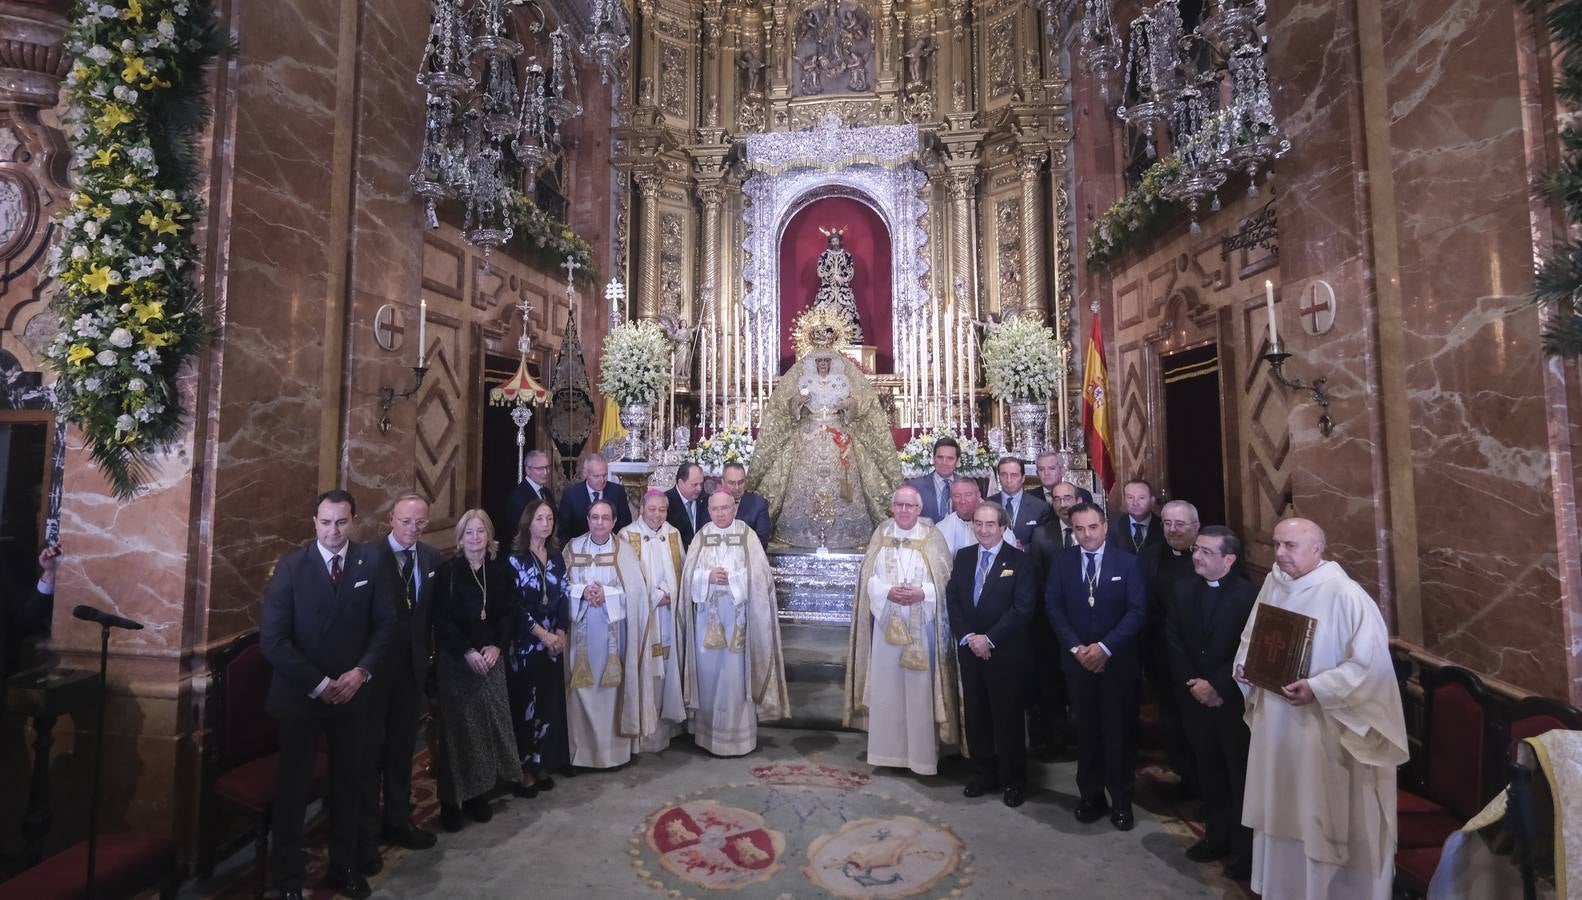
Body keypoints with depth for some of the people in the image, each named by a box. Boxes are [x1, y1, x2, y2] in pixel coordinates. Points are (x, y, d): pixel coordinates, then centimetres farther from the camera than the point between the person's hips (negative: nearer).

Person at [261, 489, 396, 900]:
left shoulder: (372, 562, -6)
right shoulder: (291, 566, -11)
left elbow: (385, 622, -2)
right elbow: (272, 639, -13)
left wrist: (361, 671, -13)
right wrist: (319, 684, -15)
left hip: (351, 690, 2)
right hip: (299, 693, -2)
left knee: (349, 782, 12)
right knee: (294, 786, 10)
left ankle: (343, 866, 30)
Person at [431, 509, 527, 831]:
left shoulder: (502, 570, 1)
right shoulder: (447, 571, -8)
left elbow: (510, 612, 2)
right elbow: (442, 620, -9)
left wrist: (497, 647, -11)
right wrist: (468, 652, -16)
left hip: (491, 655, 3)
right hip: (456, 659, -3)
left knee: (494, 717, 9)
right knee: (461, 724, 2)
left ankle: (482, 786, 26)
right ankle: (458, 795, 15)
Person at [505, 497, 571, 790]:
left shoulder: (556, 556, 6)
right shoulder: (515, 559, -8)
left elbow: (564, 596, 5)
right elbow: (514, 605, -11)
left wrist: (560, 633, -7)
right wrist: (543, 635, -14)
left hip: (553, 640, 4)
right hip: (525, 642, -4)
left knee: (550, 700, 9)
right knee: (524, 702, 4)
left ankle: (544, 762, 22)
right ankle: (524, 764, 18)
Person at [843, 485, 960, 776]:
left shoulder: (933, 537, -1)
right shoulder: (881, 535, 5)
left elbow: (946, 580, -2)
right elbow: (868, 579, 2)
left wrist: (922, 593, -19)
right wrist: (888, 592, -15)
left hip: (922, 626, -2)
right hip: (886, 624, 2)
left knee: (920, 689, 3)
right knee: (885, 688, 9)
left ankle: (923, 754, 18)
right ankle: (887, 749, 24)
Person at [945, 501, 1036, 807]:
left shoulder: (1019, 560, -7)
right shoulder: (963, 557, 7)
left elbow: (1023, 608, -13)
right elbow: (952, 600, 4)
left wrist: (989, 639, -16)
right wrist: (967, 638, -9)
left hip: (1006, 653, -4)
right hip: (969, 650, 4)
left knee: (1007, 717, 7)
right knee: (975, 715, 13)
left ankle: (1014, 779, 24)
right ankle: (983, 772, 29)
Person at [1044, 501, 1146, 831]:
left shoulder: (1127, 562, -4)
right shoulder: (1061, 562, 1)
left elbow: (1137, 611, -8)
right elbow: (1053, 607, -1)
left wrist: (1105, 647, -16)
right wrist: (1076, 648, -12)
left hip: (1117, 661, -1)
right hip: (1077, 660, 1)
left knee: (1118, 732, 9)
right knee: (1086, 731, 11)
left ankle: (1121, 800, 26)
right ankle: (1091, 796, 27)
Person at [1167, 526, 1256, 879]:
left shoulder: (1249, 595, -13)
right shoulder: (1185, 590, 3)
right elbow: (1173, 640, 3)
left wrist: (1217, 686, -17)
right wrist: (1192, 684, -7)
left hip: (1234, 700, -5)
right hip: (1195, 698, 5)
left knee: (1241, 775, 9)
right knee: (1209, 772, 17)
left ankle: (1245, 848, 26)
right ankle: (1216, 835, 33)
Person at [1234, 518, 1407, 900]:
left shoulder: (1346, 595, -18)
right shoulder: (1272, 584, 2)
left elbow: (1371, 664, -18)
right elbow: (1251, 637, 13)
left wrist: (1317, 689, -25)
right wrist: (1243, 666, -4)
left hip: (1323, 731, -6)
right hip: (1275, 724, 6)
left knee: (1324, 818, 9)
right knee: (1281, 812, 20)